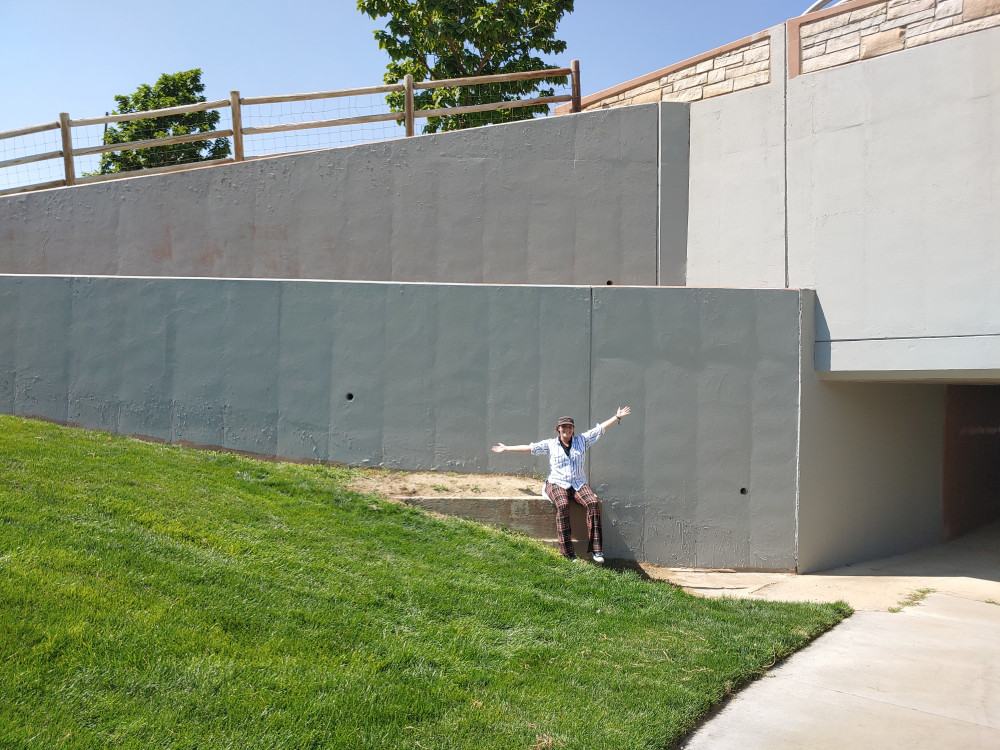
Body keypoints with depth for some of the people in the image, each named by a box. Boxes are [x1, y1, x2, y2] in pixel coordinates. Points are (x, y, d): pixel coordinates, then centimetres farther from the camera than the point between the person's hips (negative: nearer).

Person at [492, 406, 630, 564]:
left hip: (578, 484, 2)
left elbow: (600, 428, 13)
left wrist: (617, 417, 11)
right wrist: (506, 449, 10)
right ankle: (567, 553, -33)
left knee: (593, 503, -28)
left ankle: (595, 549, -27)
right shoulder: (550, 444, 11)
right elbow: (529, 448, 12)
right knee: (563, 505, -34)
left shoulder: (581, 440, 14)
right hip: (557, 484, -2)